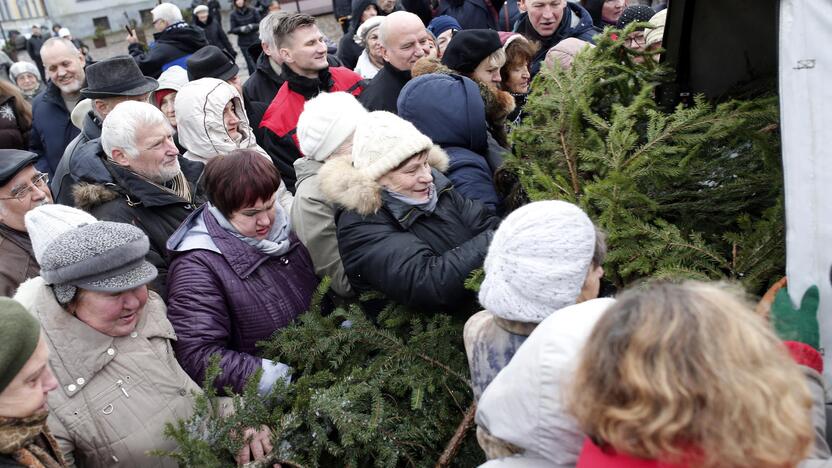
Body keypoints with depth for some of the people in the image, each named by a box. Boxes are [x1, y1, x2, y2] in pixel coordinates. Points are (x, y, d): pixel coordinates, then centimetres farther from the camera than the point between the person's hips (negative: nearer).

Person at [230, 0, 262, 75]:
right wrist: (241, 29, -19)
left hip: (255, 41, 0)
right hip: (243, 43, 0)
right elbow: (233, 29, 0)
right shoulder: (233, 14, 0)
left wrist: (252, 26, -18)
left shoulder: (252, 10, 0)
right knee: (250, 63, 0)